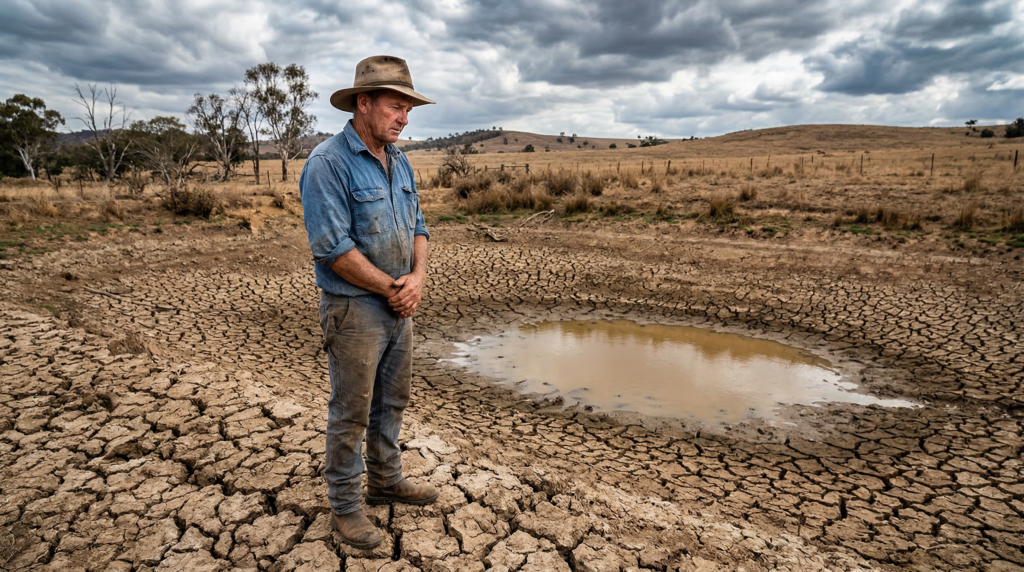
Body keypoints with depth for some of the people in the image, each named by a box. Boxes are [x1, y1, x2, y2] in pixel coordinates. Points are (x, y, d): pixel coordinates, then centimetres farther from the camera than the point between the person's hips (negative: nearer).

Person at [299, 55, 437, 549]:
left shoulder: (399, 162, 9)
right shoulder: (328, 163, -16)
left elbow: (417, 226, 12)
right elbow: (334, 248, -22)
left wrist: (417, 277, -7)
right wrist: (392, 289, -15)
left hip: (399, 305, 8)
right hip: (354, 309, -8)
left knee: (392, 401, 19)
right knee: (351, 412, 5)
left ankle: (385, 480, 38)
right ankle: (345, 504, 24)